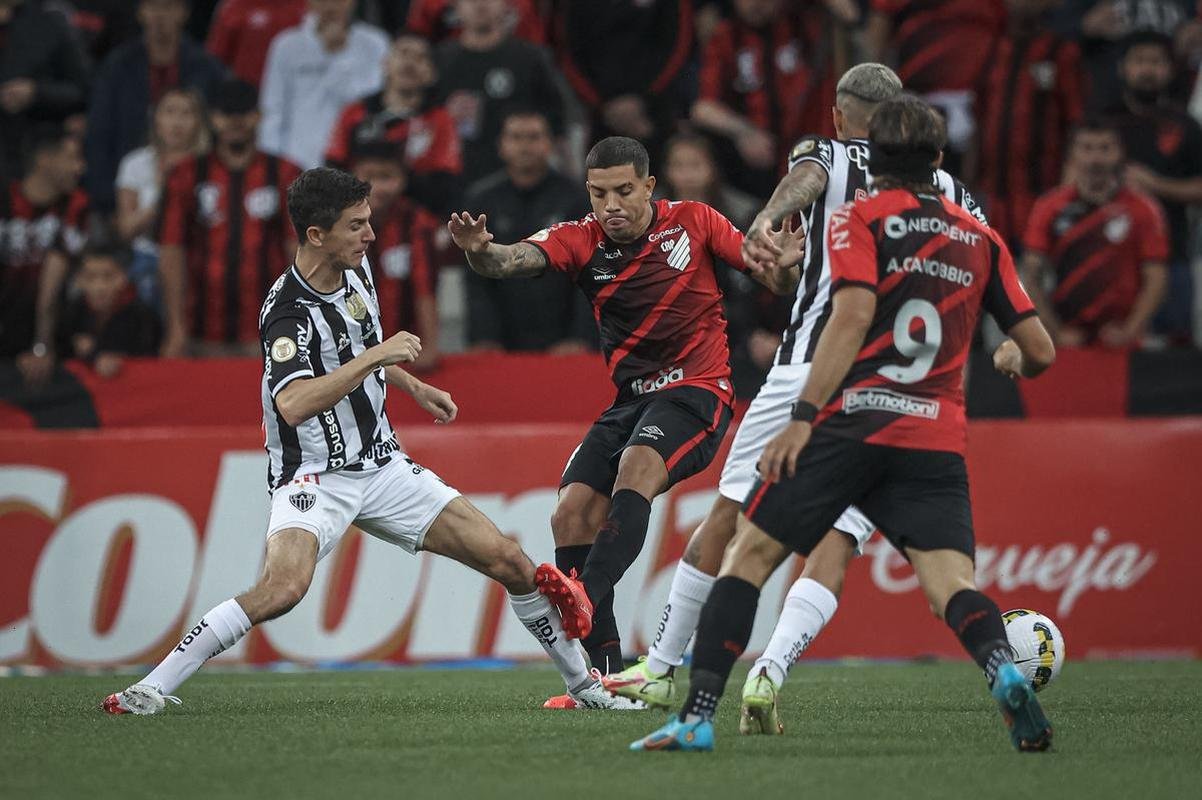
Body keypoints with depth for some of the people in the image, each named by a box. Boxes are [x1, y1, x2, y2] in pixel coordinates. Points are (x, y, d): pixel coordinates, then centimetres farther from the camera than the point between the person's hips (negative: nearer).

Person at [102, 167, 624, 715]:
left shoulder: (356, 269, 3)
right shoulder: (289, 312, -22)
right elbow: (293, 403, -40)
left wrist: (413, 387, 28)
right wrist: (376, 355, -37)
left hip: (381, 463, 7)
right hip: (314, 477, -7)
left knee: (510, 562, 1)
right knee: (284, 586, -34)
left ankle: (583, 682, 20)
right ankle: (153, 687, -21)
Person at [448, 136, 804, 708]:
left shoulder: (693, 222, -4)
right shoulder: (582, 240, 0)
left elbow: (773, 280, 3)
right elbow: (516, 260, -19)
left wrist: (785, 267, -22)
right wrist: (480, 251, -43)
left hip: (698, 388, -5)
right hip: (631, 397, 5)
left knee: (636, 468, -32)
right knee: (571, 514, -8)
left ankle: (586, 594, -51)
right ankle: (605, 670, -4)